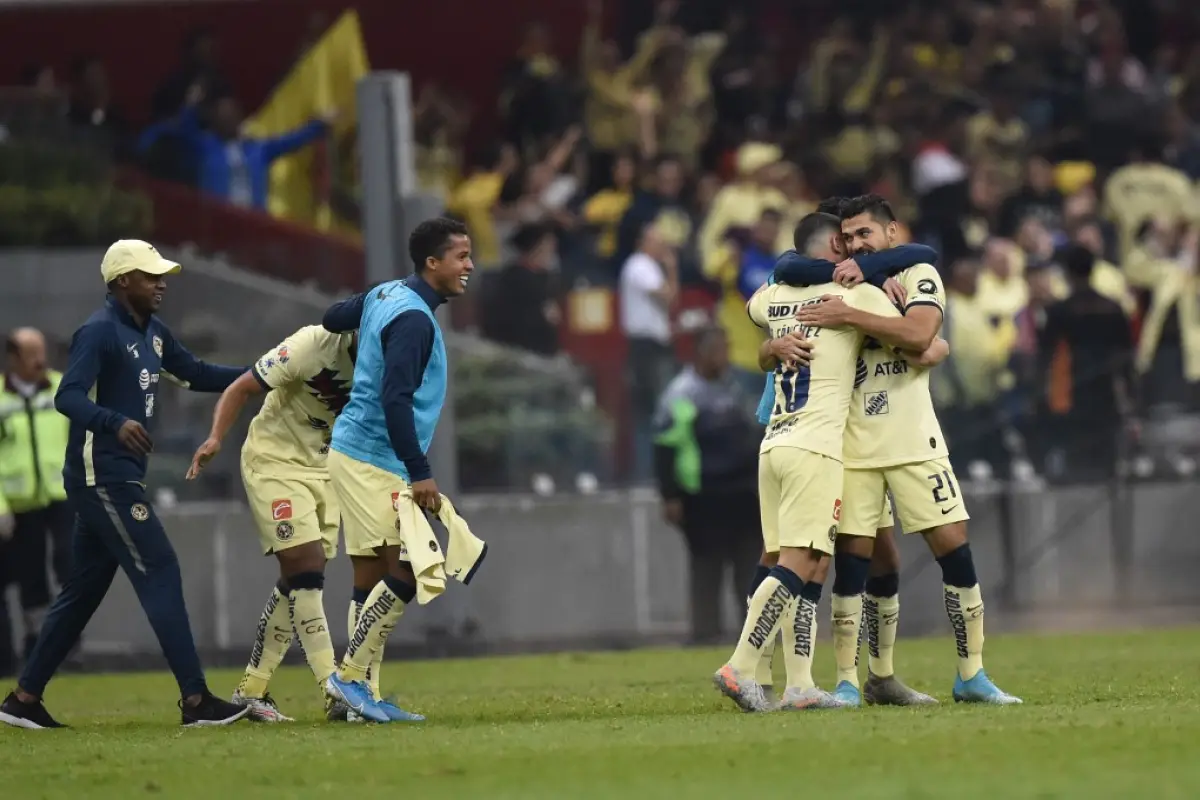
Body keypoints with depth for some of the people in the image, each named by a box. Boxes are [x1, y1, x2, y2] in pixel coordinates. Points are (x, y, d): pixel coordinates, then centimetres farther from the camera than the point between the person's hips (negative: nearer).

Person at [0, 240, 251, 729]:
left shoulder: (150, 332, 15)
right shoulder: (100, 332, -14)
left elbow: (196, 375, 24)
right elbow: (68, 397, -24)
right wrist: (117, 423, -40)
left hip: (120, 479, 10)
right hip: (101, 477, -10)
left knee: (84, 589, 12)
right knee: (159, 572, -11)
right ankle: (196, 700, -12)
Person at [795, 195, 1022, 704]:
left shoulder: (919, 276, 3)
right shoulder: (840, 290, 14)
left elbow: (919, 334, -18)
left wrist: (849, 317, -21)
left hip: (912, 441, -2)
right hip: (853, 446, 2)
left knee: (953, 547, -4)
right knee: (855, 556, -2)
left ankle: (971, 676, 5)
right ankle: (849, 680, 4)